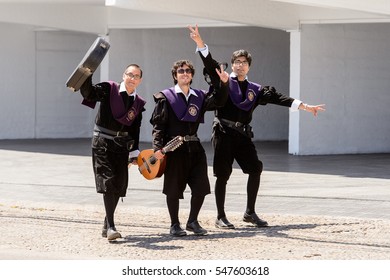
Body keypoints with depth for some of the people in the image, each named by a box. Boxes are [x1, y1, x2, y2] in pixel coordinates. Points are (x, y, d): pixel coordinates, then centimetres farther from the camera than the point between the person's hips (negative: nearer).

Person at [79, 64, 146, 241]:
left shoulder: (138, 103, 10)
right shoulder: (109, 90, -4)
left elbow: (135, 130, 13)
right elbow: (88, 93, -19)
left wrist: (134, 152, 8)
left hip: (122, 147, 5)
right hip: (102, 144, -5)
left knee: (119, 186, 6)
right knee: (108, 182, -14)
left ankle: (107, 225, 20)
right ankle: (110, 226, -16)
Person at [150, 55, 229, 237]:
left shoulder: (199, 97, 12)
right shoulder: (166, 97, -1)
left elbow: (218, 102, 4)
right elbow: (158, 125, -4)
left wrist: (223, 84, -11)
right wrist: (158, 147, -15)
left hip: (194, 147, 4)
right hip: (174, 148, -4)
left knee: (201, 187, 1)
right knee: (174, 188, 2)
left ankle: (193, 221, 18)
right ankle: (175, 225, 15)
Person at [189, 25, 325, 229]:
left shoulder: (255, 90, 16)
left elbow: (277, 97, 12)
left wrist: (305, 106, 7)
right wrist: (199, 42, -22)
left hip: (243, 135, 4)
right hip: (224, 133, -4)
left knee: (255, 169, -3)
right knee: (222, 175, -3)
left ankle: (250, 213, 11)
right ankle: (220, 217, 5)